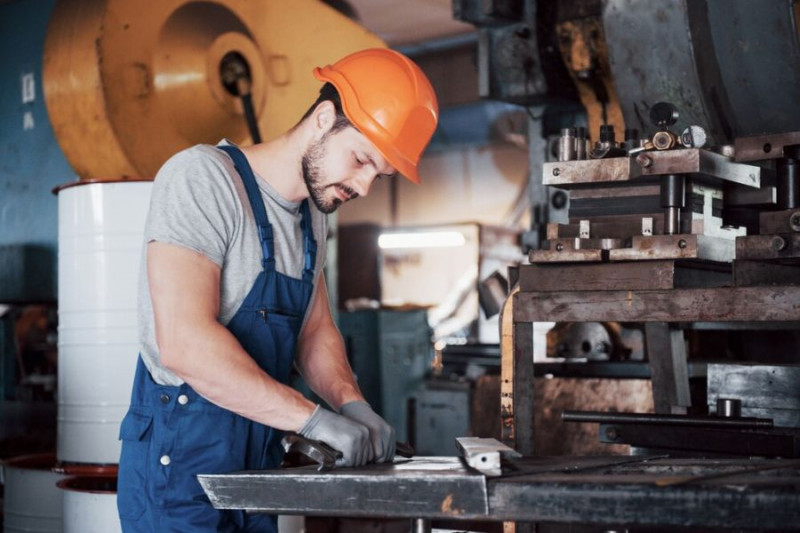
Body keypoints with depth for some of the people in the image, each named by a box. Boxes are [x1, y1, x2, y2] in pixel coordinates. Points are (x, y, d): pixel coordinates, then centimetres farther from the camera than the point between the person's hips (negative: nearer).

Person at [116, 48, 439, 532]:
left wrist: (352, 403, -5)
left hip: (256, 462, 8)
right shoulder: (203, 177, -16)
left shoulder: (313, 217, 11)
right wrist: (315, 418, -26)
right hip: (181, 462, -8)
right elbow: (184, 343, -26)